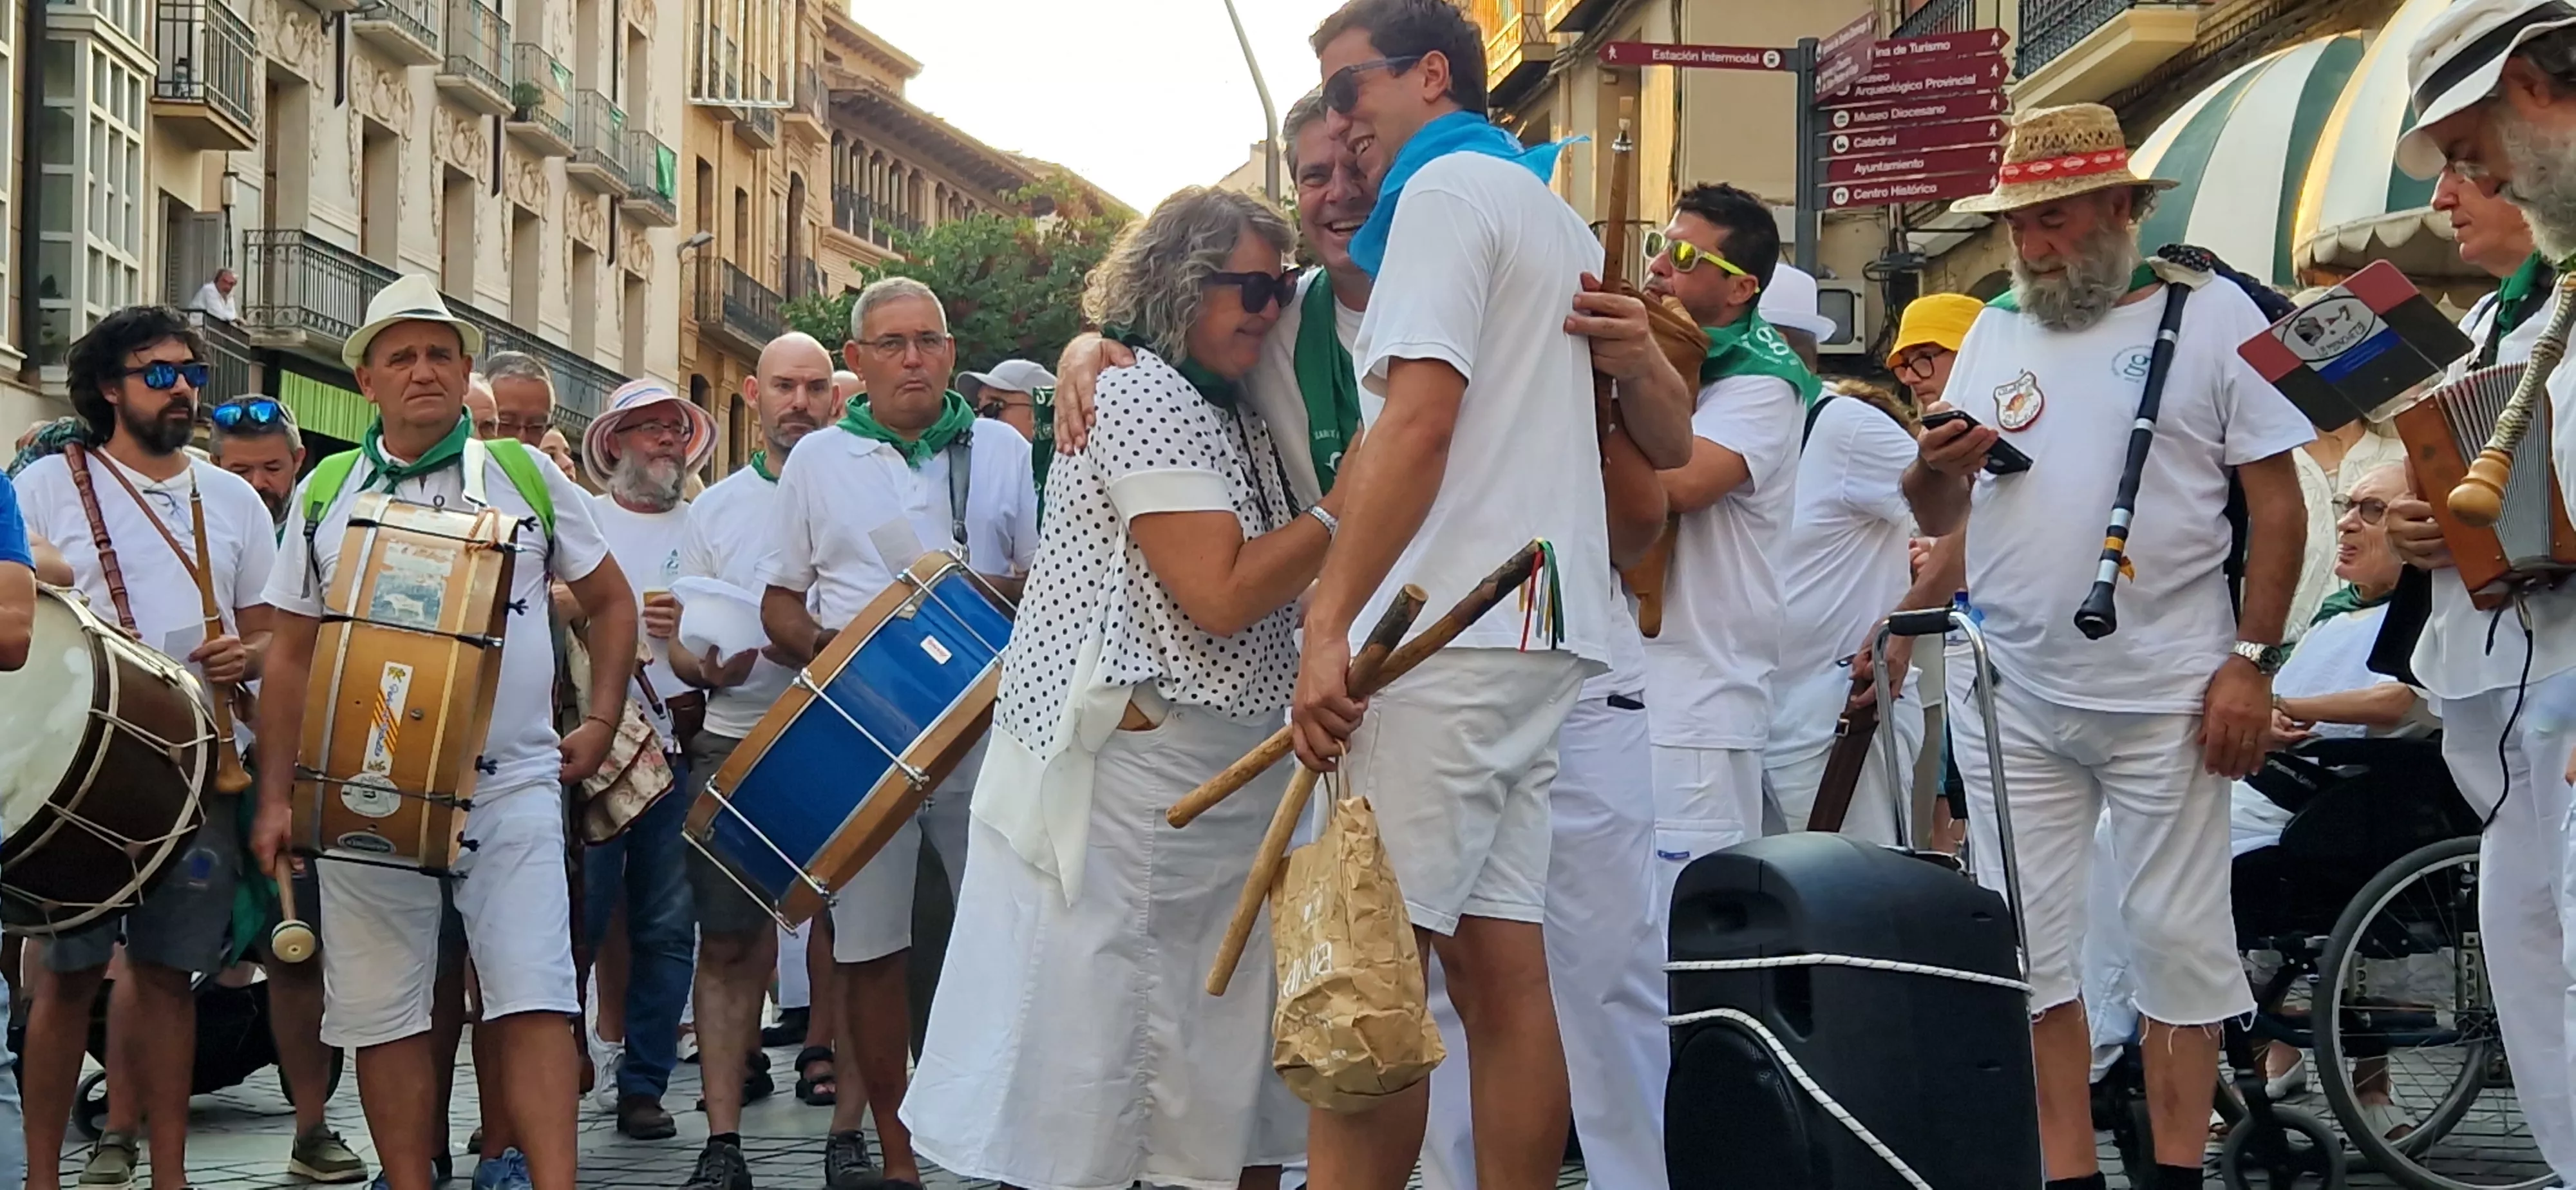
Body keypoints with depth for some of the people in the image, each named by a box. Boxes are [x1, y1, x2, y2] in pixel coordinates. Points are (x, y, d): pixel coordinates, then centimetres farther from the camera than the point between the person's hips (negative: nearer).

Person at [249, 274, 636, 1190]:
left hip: (512, 783, -1)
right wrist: (274, 798, 8)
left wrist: (600, 720, 6)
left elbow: (610, 601, 17)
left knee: (532, 1000, -11)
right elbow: (293, 655, 13)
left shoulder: (527, 478, 7)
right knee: (384, 1013, 2)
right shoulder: (326, 496, 10)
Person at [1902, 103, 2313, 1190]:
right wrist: (1938, 469, -10)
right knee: (2027, 945, 3)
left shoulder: (2212, 317, 0)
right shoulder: (1994, 332, 13)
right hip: (2010, 694, 4)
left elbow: (2278, 504, -1)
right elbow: (1936, 515, 13)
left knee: (2177, 935, 1)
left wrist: (2252, 660, -8)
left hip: (2166, 694, -4)